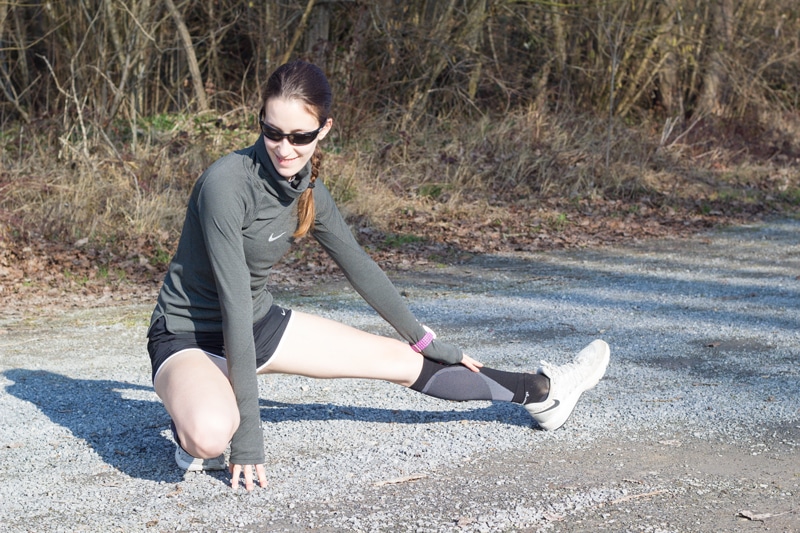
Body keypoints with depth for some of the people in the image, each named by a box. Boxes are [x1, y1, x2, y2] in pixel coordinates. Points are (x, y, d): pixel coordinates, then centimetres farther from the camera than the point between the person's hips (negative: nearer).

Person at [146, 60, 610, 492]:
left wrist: (424, 339, 19)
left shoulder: (308, 189, -6)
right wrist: (248, 434, -30)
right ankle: (195, 422, -4)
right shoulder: (228, 183, -28)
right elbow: (233, 302, -30)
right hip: (190, 337, -6)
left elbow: (359, 266, 9)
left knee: (404, 360, 9)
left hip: (259, 326, 7)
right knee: (211, 434, -40)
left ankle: (540, 394, 25)